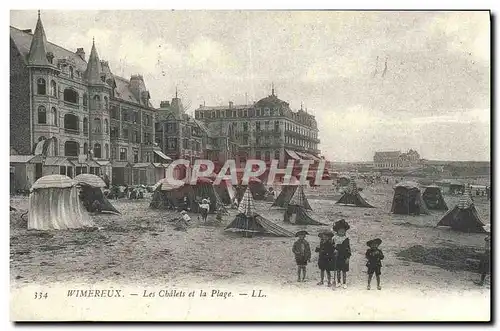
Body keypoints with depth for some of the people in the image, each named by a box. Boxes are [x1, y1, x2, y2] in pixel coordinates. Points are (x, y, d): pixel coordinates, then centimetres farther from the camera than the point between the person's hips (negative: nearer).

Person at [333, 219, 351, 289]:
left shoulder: (346, 239, -5)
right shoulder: (335, 238, 2)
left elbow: (348, 249, -4)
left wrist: (348, 257, -8)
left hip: (344, 258, -2)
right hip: (338, 257, 2)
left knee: (344, 271, 2)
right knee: (338, 270, 9)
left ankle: (344, 283, 12)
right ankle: (338, 282, 22)